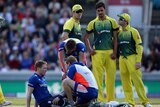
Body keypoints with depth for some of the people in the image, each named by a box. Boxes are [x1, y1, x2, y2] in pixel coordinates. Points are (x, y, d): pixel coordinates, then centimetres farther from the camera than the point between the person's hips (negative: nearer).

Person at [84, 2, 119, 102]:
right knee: (98, 77, -6)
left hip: (109, 52, 1)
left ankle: (111, 99, 11)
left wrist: (115, 52, -1)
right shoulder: (93, 23, 5)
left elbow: (115, 38, 7)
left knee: (111, 75, 3)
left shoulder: (112, 22, 6)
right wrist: (90, 49, -1)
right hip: (98, 53, -1)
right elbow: (86, 37, 12)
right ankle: (100, 100, -7)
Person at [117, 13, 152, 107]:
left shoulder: (133, 31, -5)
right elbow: (116, 45, 18)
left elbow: (139, 46, -8)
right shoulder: (118, 32, 11)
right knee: (125, 82, 4)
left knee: (137, 80, -9)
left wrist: (138, 61, -15)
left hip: (132, 58, -6)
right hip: (122, 59, 6)